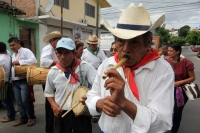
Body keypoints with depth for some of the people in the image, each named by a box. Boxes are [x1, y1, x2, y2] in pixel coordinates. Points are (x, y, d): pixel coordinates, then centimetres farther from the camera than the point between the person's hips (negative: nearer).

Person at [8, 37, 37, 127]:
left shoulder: (25, 51, -6)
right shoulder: (13, 55, 20)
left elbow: (34, 60, -22)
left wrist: (19, 62, -22)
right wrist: (11, 79, 12)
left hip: (24, 81, -8)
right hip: (15, 82, 8)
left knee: (25, 100, -7)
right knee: (19, 102, 10)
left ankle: (32, 117, 12)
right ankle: (23, 118, 23)